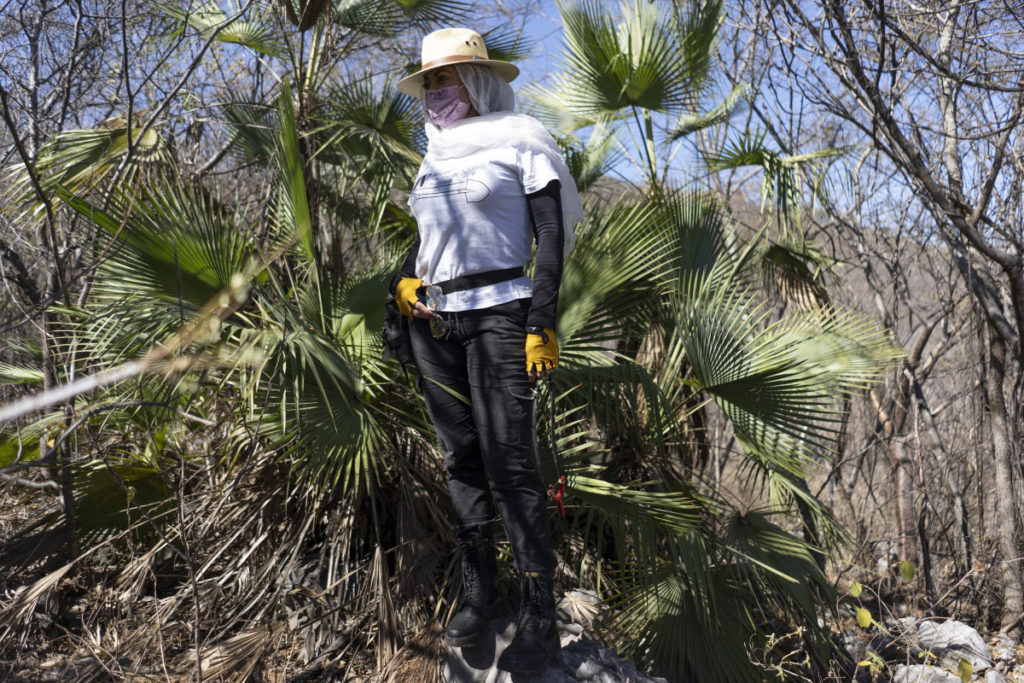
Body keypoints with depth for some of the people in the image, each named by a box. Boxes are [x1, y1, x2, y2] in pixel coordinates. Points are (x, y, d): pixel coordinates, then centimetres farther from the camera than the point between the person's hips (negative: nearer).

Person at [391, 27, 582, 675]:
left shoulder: (519, 141, 0)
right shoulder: (436, 156, 18)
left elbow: (552, 234, -5)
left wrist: (541, 325, -14)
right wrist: (404, 280, 4)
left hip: (499, 313, -6)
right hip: (434, 320, 7)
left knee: (509, 463, -11)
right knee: (461, 457, 8)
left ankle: (541, 620, -6)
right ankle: (481, 589, 19)